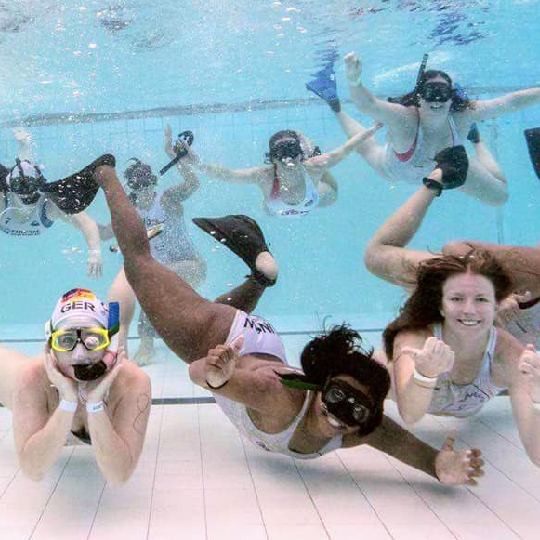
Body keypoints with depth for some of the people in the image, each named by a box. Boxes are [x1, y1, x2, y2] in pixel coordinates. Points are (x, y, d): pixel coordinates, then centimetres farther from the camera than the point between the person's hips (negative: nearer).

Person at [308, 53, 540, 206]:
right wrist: (354, 81, -86)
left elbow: (511, 101, -31)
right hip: (394, 170, -2)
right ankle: (334, 105, 49)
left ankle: (476, 140, 39)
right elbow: (367, 104, -67)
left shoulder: (462, 116, -39)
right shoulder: (404, 118, -49)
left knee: (499, 196, 16)